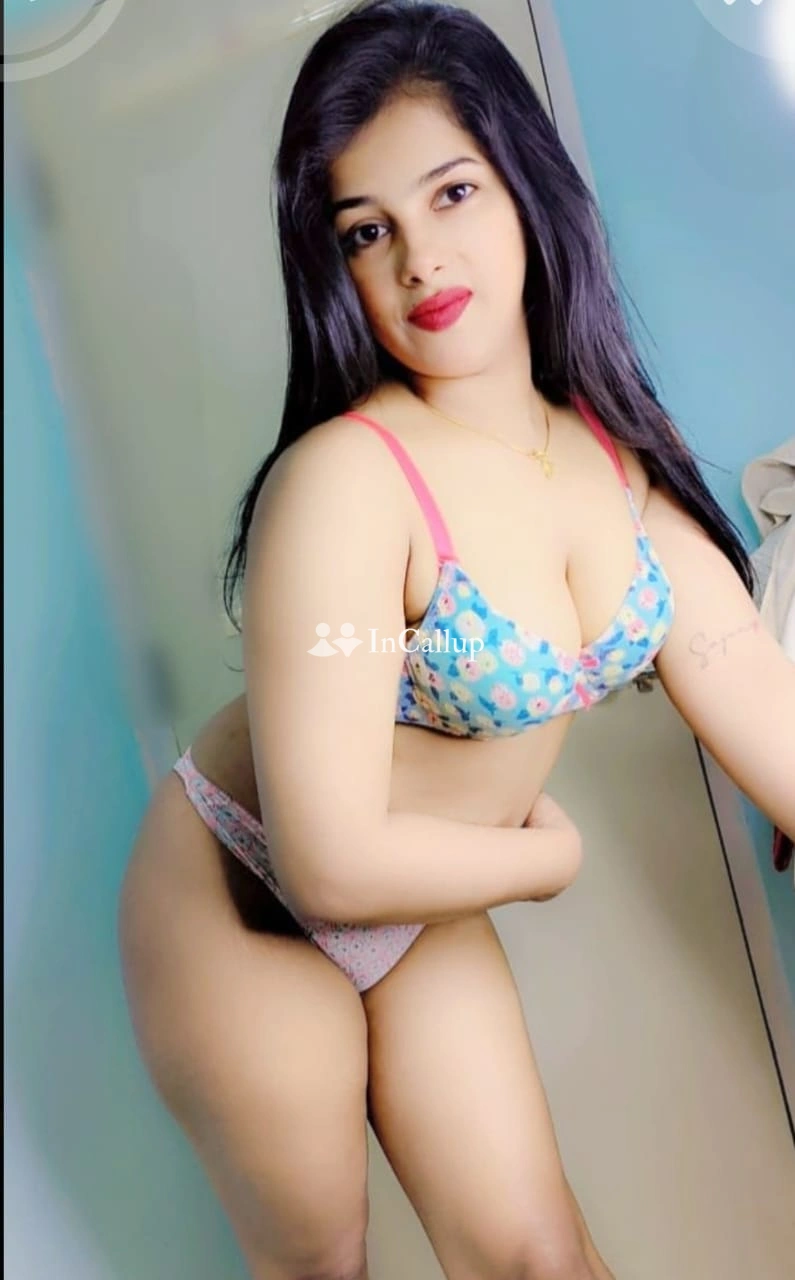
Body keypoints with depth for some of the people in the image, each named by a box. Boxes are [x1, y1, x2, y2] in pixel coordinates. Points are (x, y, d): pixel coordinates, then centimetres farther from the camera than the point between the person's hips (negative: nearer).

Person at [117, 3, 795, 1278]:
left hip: (417, 913, 5)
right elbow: (332, 865, -32)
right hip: (246, 913, -5)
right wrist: (550, 853, -15)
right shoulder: (345, 481, -30)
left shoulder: (616, 454, -8)